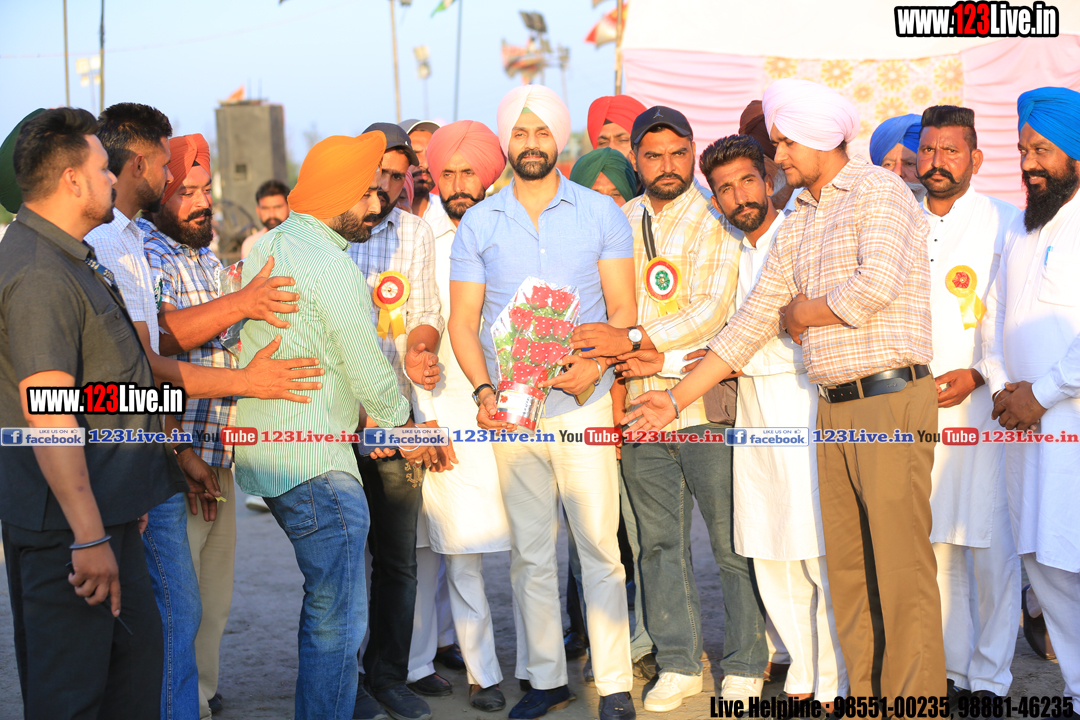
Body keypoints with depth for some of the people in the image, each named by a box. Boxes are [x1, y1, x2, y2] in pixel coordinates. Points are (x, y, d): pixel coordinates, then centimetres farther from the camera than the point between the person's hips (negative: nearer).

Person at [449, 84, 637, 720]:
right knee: (530, 552, 7)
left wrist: (595, 362, -14)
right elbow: (463, 321, 8)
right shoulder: (477, 224, 9)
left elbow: (623, 307, 4)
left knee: (600, 544, -4)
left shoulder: (601, 213, 6)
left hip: (583, 401, -2)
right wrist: (483, 389, -8)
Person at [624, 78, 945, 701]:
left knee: (901, 568, -6)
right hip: (834, 409, 8)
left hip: (892, 400, -8)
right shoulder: (798, 222, 18)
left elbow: (876, 285, -20)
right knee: (847, 570, 9)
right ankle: (866, 698, 17)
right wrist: (677, 399, 14)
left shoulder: (880, 190, -4)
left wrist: (801, 312, -2)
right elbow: (752, 321, 18)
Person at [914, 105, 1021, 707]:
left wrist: (975, 375, -13)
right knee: (937, 543, 8)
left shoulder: (1005, 224, 0)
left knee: (990, 545, -5)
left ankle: (989, 678, 5)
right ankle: (951, 666, 19)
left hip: (983, 404, -4)